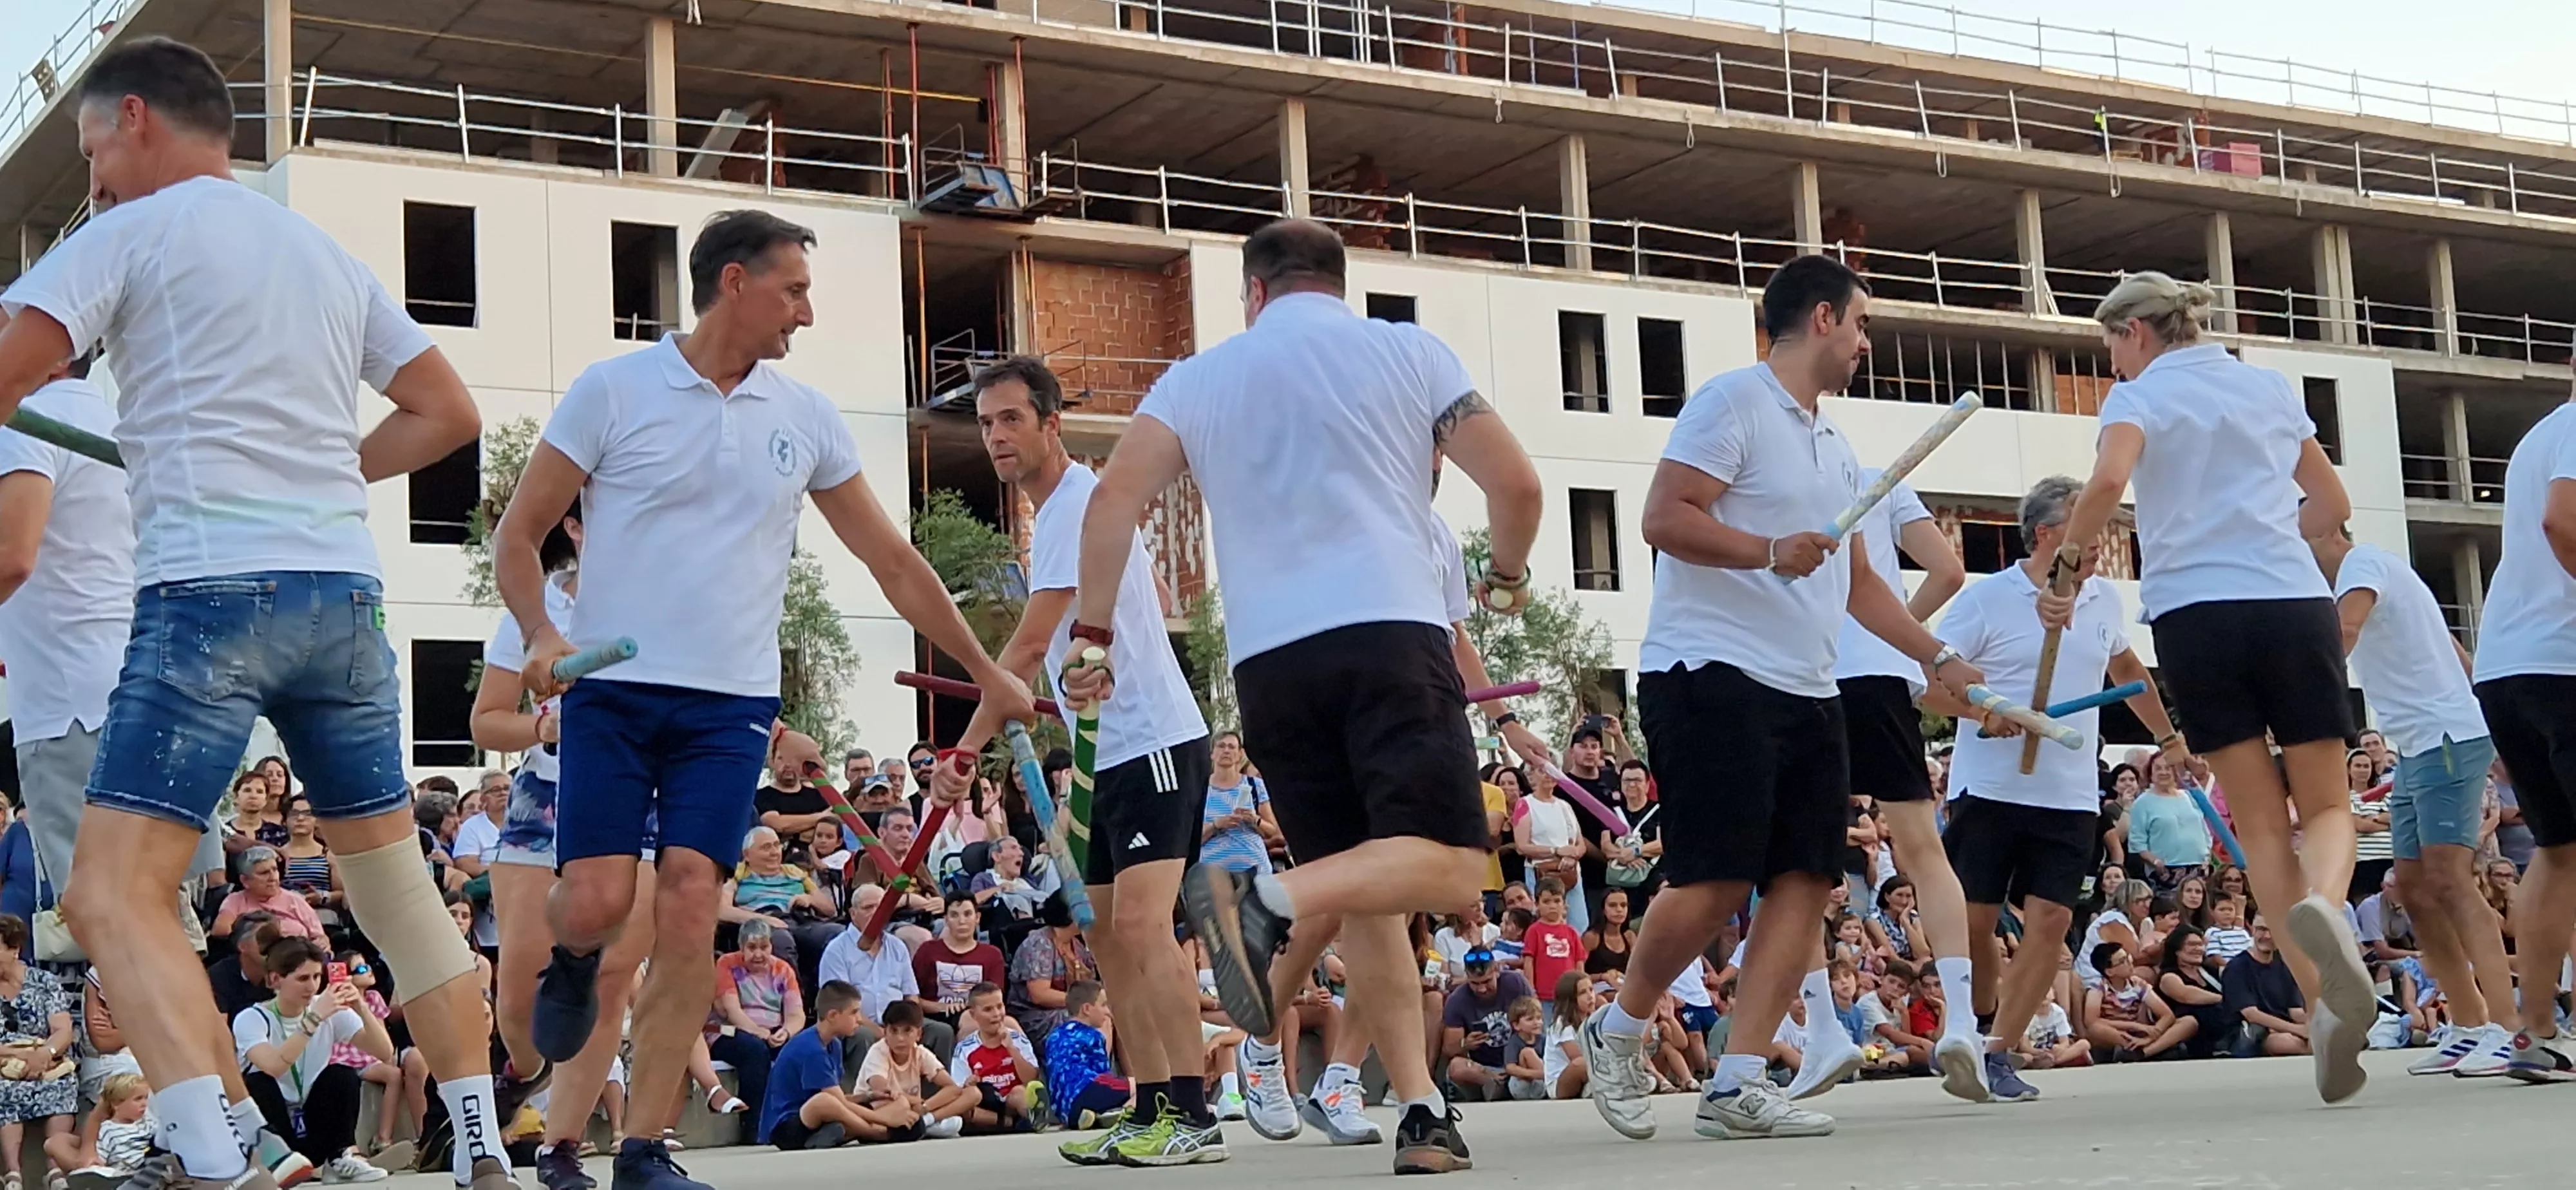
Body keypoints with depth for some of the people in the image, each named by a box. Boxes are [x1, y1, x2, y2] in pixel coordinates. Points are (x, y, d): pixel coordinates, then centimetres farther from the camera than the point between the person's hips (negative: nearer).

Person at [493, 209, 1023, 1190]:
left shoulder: (808, 419, 9)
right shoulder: (612, 390, -1)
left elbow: (893, 564, 14)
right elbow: (517, 535, 2)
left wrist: (990, 676, 14)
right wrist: (540, 634, -17)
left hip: (731, 704, 2)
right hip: (613, 689, -2)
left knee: (689, 910, -9)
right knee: (596, 905, -12)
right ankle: (574, 968, 27)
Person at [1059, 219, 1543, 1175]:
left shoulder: (1199, 377, 17)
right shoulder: (1404, 351, 13)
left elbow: (1113, 500, 4)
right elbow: (1515, 484, 9)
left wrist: (1093, 633, 10)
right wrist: (1507, 577, 27)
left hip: (1267, 658, 4)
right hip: (1390, 629, -4)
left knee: (1367, 895, 10)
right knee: (1448, 865, -10)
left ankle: (1420, 1108, 1)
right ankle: (1266, 900, -34)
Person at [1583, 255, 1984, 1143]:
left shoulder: (1836, 449, 23)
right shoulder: (1734, 401, -4)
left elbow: (1857, 582, 30)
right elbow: (1664, 518, -14)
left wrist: (1939, 658, 25)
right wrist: (1770, 552, -25)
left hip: (1806, 691, 9)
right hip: (1712, 672, -9)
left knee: (1806, 879, -2)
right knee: (1716, 879, -12)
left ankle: (1738, 1083, -1)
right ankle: (1619, 1032, 11)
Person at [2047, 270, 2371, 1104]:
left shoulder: (2142, 395, 2)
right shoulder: (2272, 388, 17)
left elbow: (2110, 479, -19)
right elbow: (2333, 505, 24)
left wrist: (2067, 566, -7)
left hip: (2197, 615, -2)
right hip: (2295, 606, 2)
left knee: (2261, 824, 5)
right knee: (2325, 805, 7)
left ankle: (2324, 1003, -6)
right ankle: (2323, 903, -29)